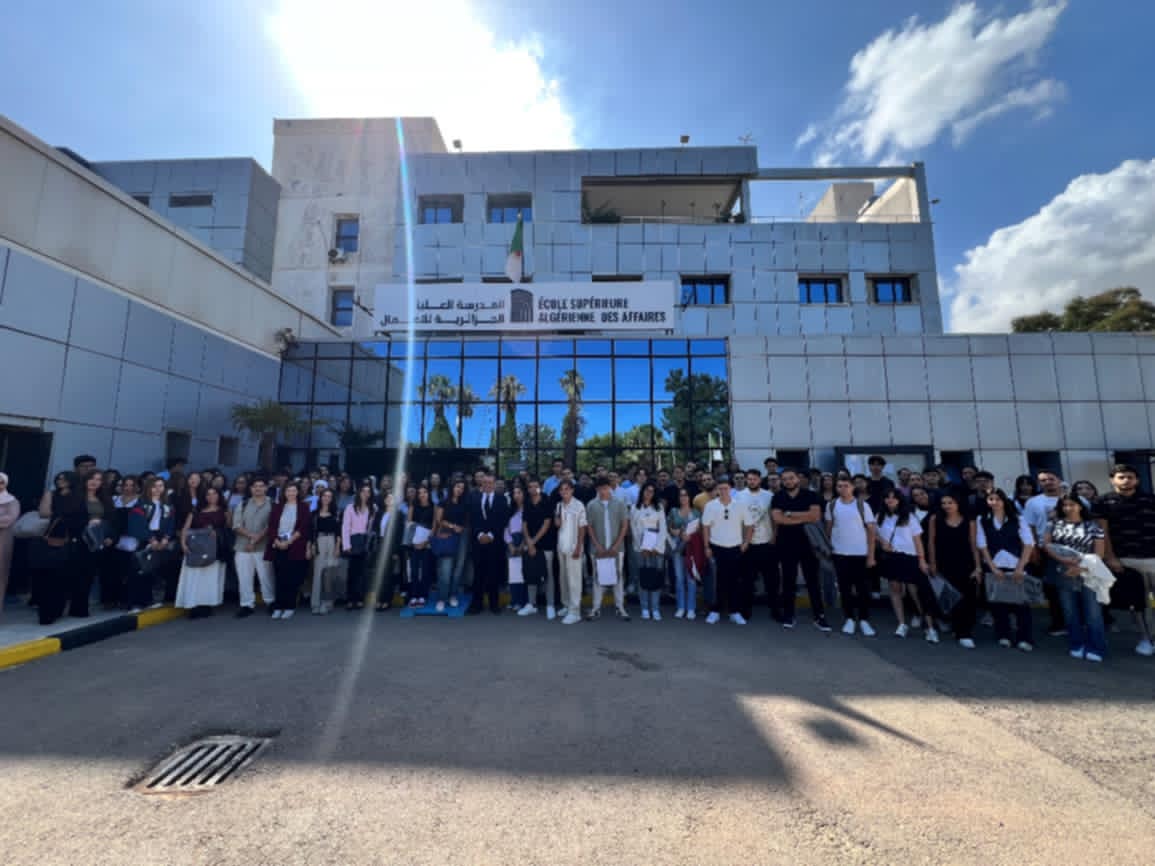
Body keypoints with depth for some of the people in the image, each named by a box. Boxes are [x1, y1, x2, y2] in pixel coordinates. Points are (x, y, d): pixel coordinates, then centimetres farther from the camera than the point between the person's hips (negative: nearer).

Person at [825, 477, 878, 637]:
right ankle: (850, 619, 18)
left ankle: (864, 620, 16)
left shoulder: (862, 505, -4)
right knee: (845, 587, 7)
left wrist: (871, 555, -6)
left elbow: (872, 531, -2)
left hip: (861, 553, -1)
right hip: (839, 553, 2)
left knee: (863, 587, 4)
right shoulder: (831, 505, 2)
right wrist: (827, 547, 6)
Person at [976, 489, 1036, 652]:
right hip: (994, 568, 1)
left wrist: (1020, 568, -10)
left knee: (1021, 602, -1)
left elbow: (1029, 544, -2)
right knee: (998, 602, 5)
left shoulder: (1018, 519, 2)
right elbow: (982, 546, 1)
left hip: (1016, 568, -1)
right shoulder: (982, 521, 3)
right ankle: (1003, 636, 16)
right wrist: (993, 568, -7)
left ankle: (1024, 639, 9)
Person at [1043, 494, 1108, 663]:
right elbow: (1046, 544, 0)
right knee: (1070, 613, 8)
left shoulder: (1094, 527, 1)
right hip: (1064, 575, 2)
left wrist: (1081, 567, -17)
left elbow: (1099, 553, -4)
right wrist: (1062, 559, -16)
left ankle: (1095, 649, 8)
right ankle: (1076, 647, 19)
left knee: (1093, 613, -2)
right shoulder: (1055, 524, 7)